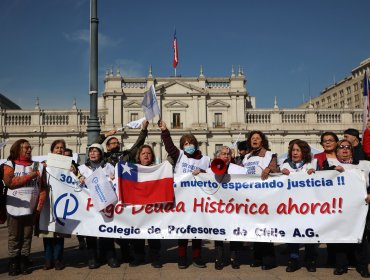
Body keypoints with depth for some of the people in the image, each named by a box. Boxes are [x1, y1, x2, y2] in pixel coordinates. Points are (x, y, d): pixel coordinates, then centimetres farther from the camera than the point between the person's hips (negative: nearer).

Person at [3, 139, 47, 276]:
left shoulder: (38, 166, 7)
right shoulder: (9, 164, 3)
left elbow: (43, 188, 4)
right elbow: (9, 182, -13)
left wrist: (39, 207, -2)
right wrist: (30, 176, -12)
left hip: (31, 208, 2)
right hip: (14, 208, -1)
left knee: (27, 237, 7)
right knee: (14, 237, 5)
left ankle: (24, 262, 16)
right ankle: (14, 263, 15)